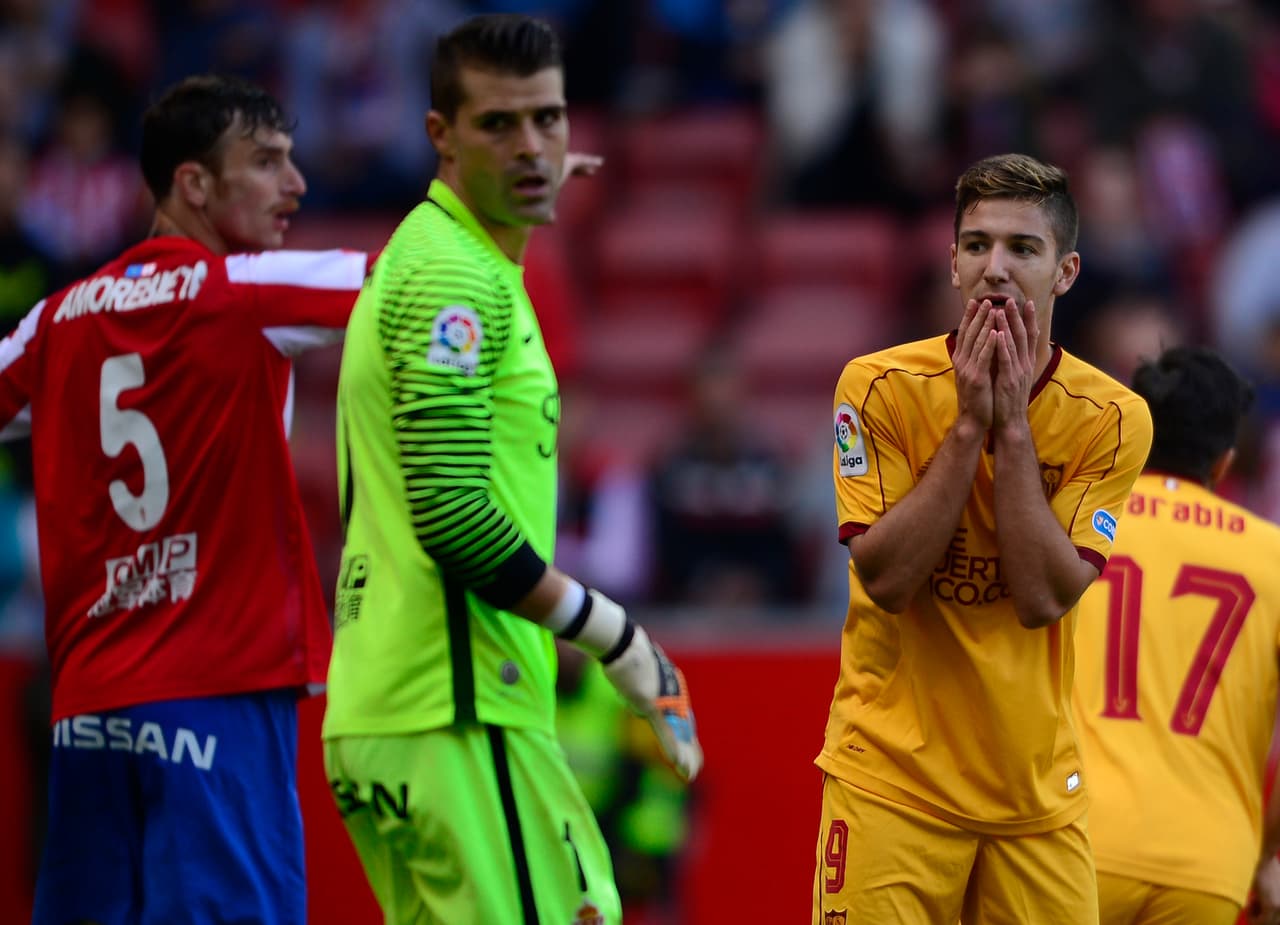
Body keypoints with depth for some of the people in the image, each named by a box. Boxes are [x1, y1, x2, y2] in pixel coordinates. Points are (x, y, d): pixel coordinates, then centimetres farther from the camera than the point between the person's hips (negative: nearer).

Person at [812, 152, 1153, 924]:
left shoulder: (1112, 418, -3)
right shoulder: (880, 388, -6)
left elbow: (1042, 599, -13)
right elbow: (885, 579, -14)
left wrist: (1012, 425, -16)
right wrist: (969, 424, -18)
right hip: (893, 780, -2)